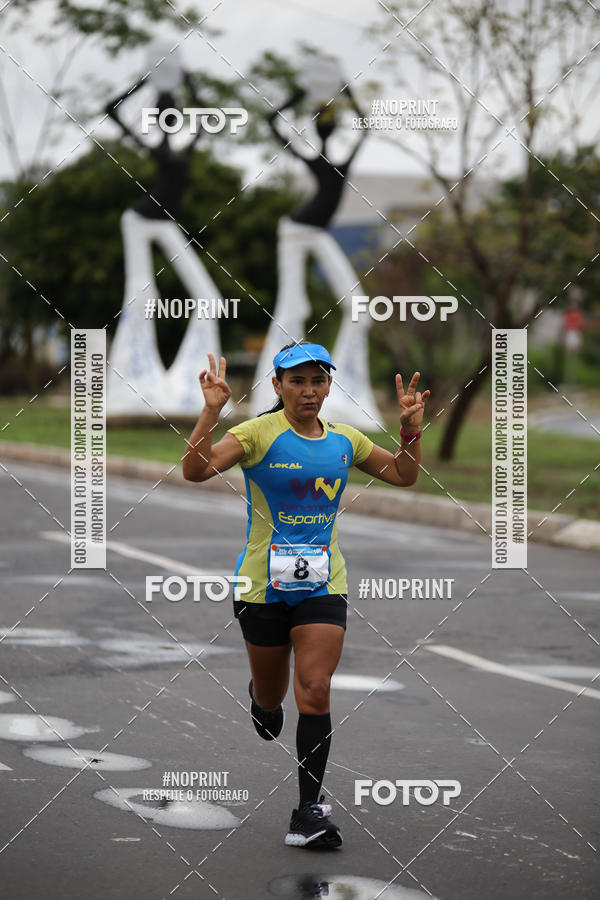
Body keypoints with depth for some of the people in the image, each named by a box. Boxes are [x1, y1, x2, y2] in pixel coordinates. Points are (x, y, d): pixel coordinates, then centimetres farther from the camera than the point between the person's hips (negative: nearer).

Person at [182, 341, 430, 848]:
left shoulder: (344, 440, 6)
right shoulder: (258, 434, -9)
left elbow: (404, 475, 17)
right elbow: (195, 471, -21)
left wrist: (411, 428, 1)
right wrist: (212, 411, -32)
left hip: (323, 583, 2)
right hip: (264, 584, -2)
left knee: (314, 693, -11)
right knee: (271, 696, 11)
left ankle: (309, 811, -9)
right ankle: (259, 691, 51)